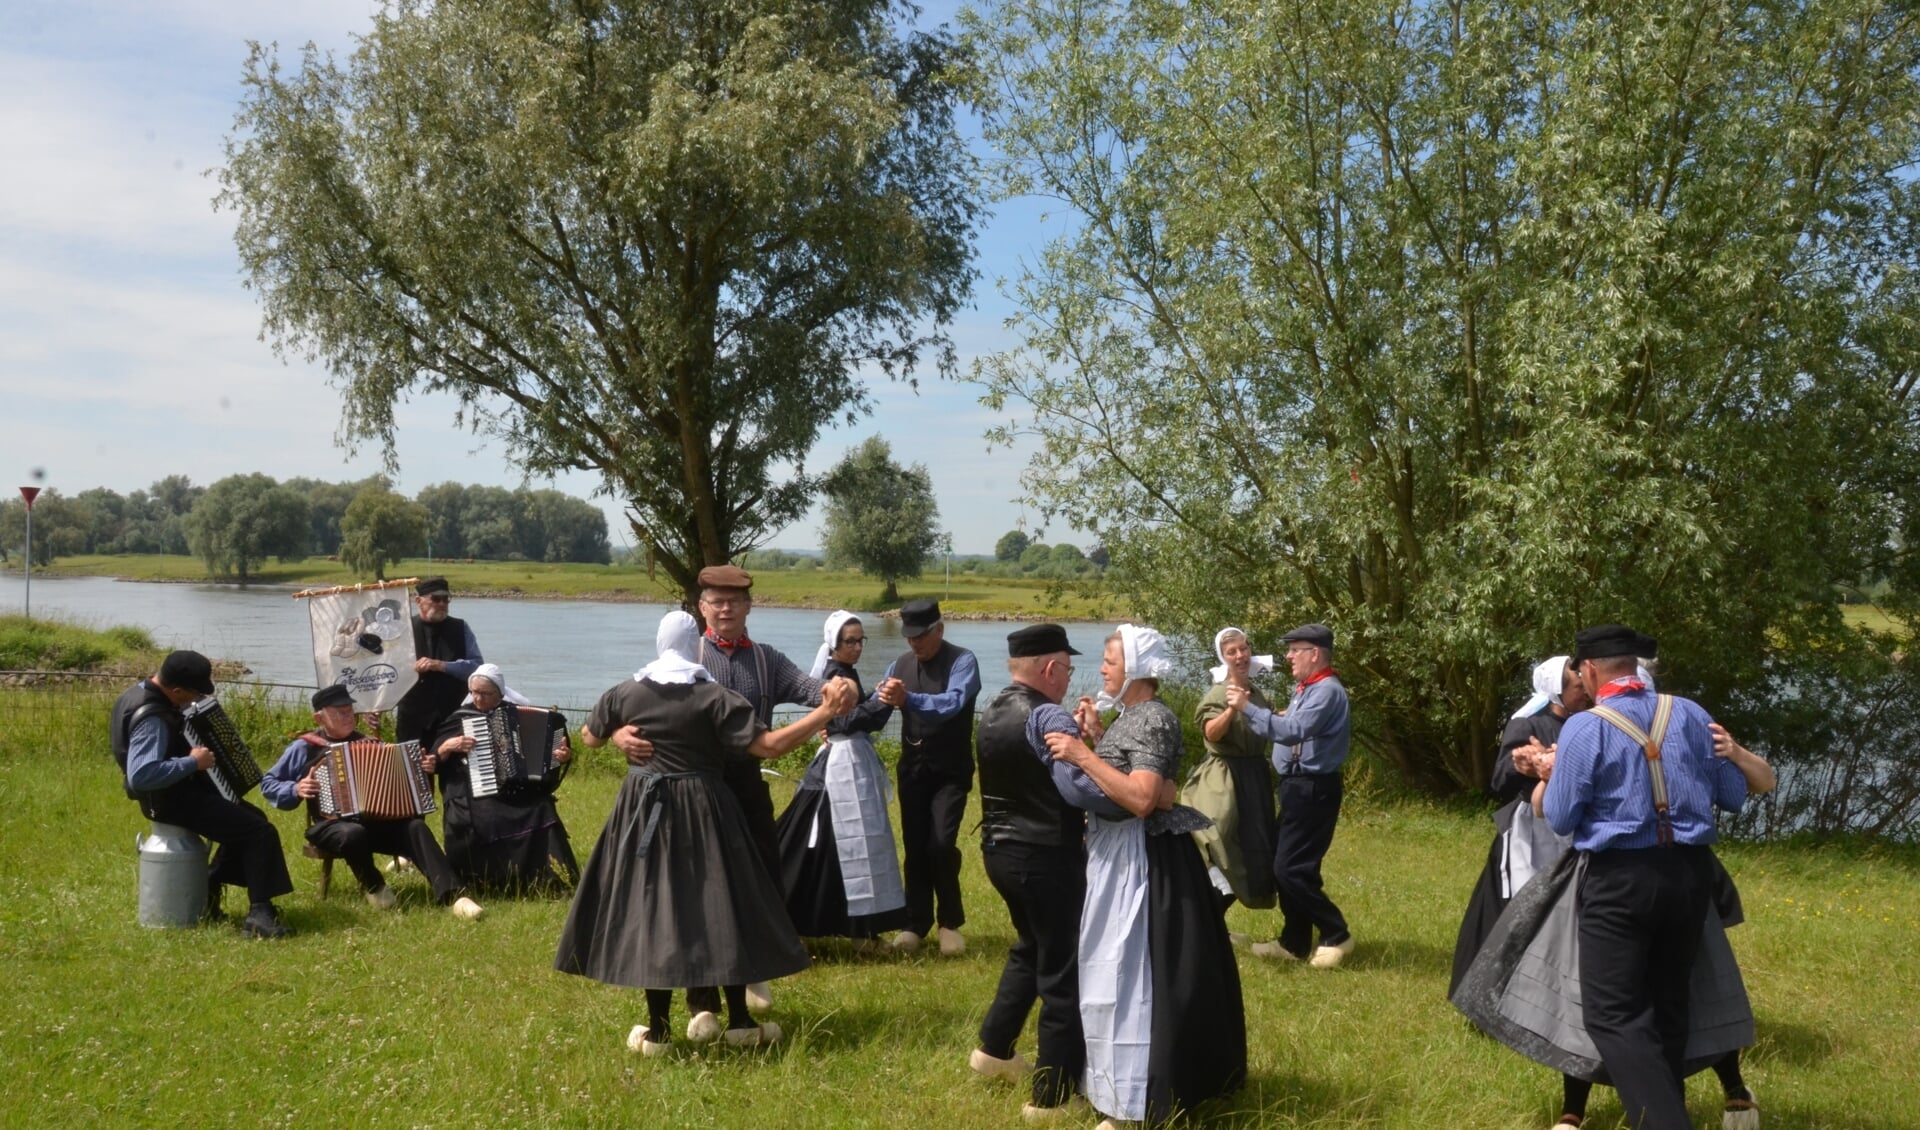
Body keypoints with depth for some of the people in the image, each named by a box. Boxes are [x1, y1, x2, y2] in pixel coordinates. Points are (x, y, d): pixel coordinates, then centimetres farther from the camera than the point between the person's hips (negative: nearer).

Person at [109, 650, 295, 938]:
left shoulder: (144, 689, 2)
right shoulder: (151, 719, -29)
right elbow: (140, 776, -41)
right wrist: (192, 762, -33)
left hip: (175, 792, 11)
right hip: (172, 800, -11)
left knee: (250, 818, 21)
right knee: (260, 831, -15)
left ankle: (208, 891, 21)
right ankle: (259, 914, -15)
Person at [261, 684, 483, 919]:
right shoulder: (305, 747, 5)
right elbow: (268, 784, 10)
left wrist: (420, 767, -2)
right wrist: (296, 790, -9)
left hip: (375, 822, 3)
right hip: (331, 824, -3)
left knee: (415, 827, -26)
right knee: (354, 834, -39)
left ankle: (451, 895, -38)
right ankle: (374, 887, -10)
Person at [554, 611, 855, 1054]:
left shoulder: (625, 693, 0)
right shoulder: (715, 697, -11)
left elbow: (590, 737, 16)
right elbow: (769, 745, -17)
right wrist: (825, 712, -14)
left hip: (644, 809, 3)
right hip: (702, 811, -3)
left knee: (650, 907, 8)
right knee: (722, 906, 8)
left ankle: (656, 1030, 12)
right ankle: (739, 1021, 15)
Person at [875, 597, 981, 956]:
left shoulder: (962, 661, -14)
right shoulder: (901, 665, 3)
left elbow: (953, 702, -32)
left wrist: (908, 699, -48)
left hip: (950, 771, -5)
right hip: (913, 768, 5)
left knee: (941, 845, -12)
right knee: (914, 847, 7)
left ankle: (951, 922, 8)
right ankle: (916, 923, 18)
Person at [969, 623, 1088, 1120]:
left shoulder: (993, 711, 6)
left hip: (1001, 848, 9)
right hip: (1046, 857, -9)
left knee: (1031, 949, 29)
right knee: (1064, 971, 2)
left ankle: (994, 1050, 36)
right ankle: (1054, 1096, 9)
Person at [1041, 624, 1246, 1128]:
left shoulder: (1153, 718, -19)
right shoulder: (1132, 715, 11)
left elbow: (1141, 798, -29)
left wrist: (1082, 756, -27)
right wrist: (1096, 736, 6)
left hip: (1139, 861, -10)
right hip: (1119, 856, 10)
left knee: (1132, 974, -3)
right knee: (1121, 972, 19)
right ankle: (1133, 1087, 33)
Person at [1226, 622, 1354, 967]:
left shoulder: (1327, 691, -18)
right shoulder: (1306, 688, 14)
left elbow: (1292, 731, -29)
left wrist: (1247, 707, -29)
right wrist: (1281, 718, -2)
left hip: (1314, 790, -10)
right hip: (1297, 786, 10)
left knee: (1292, 869, -9)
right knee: (1283, 866, 13)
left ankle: (1337, 936, 5)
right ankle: (1294, 942, 22)